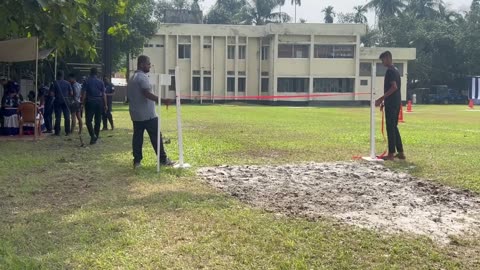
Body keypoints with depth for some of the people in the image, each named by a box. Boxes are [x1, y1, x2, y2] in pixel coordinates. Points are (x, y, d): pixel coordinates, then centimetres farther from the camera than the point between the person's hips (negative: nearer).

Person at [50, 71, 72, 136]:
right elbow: (71, 93, 0)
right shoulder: (67, 83, 1)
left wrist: (56, 95, 10)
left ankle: (57, 132, 3)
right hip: (65, 101, 1)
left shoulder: (54, 83, -4)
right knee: (67, 117, 6)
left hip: (57, 101, -1)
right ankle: (67, 132, 5)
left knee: (58, 117, 2)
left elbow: (51, 94, -9)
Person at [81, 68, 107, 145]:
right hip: (99, 102, 3)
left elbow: (84, 94, -6)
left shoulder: (86, 82, -1)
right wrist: (105, 105, 7)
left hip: (90, 102, -3)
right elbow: (104, 94, 3)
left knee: (88, 120, -1)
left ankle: (93, 135, -19)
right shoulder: (100, 82, 5)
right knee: (97, 121, 10)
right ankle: (96, 137, 14)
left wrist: (82, 103, -2)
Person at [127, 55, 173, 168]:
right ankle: (163, 159, 2)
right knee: (156, 137, -2)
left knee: (137, 137, 6)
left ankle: (137, 161, 5)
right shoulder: (143, 77, -13)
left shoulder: (132, 78, 17)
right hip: (148, 115, -9)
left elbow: (130, 96, 21)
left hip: (136, 114, 9)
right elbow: (148, 94, -25)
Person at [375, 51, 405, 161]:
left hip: (391, 103, -10)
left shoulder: (390, 71, -13)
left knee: (390, 128, -7)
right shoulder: (395, 70, 18)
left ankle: (391, 154, -5)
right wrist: (384, 101, 23)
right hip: (396, 102, 10)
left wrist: (381, 98, -21)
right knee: (394, 127, 13)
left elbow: (394, 87, -22)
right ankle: (400, 152, 15)